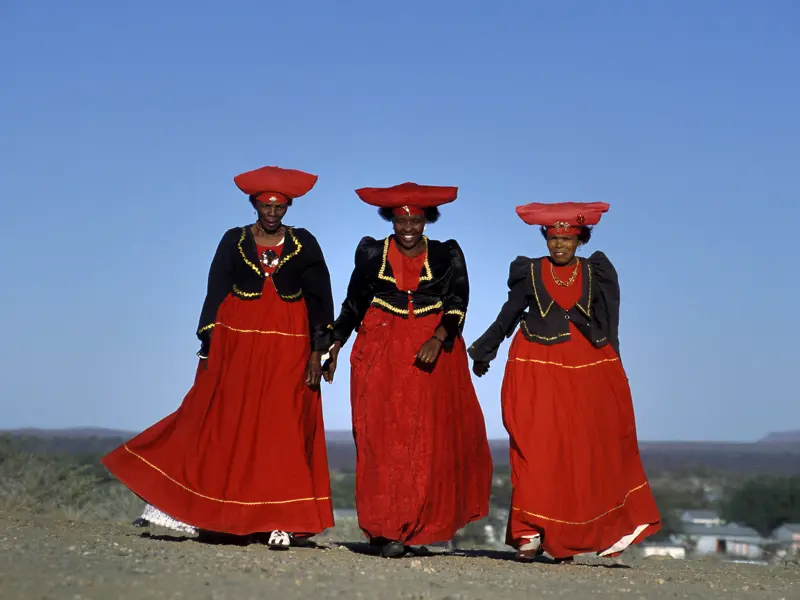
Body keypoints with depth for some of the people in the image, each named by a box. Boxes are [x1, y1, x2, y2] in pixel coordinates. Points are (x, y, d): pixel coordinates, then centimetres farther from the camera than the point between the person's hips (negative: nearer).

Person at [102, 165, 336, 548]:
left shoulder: (304, 244, 3)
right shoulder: (234, 241, 4)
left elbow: (320, 299, 3)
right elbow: (215, 296, 4)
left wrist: (317, 352, -4)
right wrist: (209, 351, -2)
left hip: (288, 348, 0)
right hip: (236, 344, 1)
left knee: (283, 431, -2)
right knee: (221, 428, 3)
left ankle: (281, 521, 0)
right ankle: (201, 513, 11)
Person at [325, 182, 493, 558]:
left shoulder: (446, 255, 4)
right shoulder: (372, 253, 6)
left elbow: (457, 304, -4)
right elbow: (354, 303, 14)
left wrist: (437, 339, -20)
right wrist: (335, 346, 8)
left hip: (435, 352, 0)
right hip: (381, 352, 0)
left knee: (433, 438, -4)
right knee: (383, 437, -6)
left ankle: (420, 523, 7)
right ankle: (387, 529, -4)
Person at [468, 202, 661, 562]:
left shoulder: (594, 275, 8)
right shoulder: (530, 273, 5)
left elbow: (606, 326, 11)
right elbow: (507, 316, 13)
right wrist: (484, 353, 18)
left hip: (586, 371, 2)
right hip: (538, 370, -2)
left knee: (580, 453, 0)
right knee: (537, 448, -11)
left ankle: (565, 540, 6)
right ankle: (531, 533, -11)